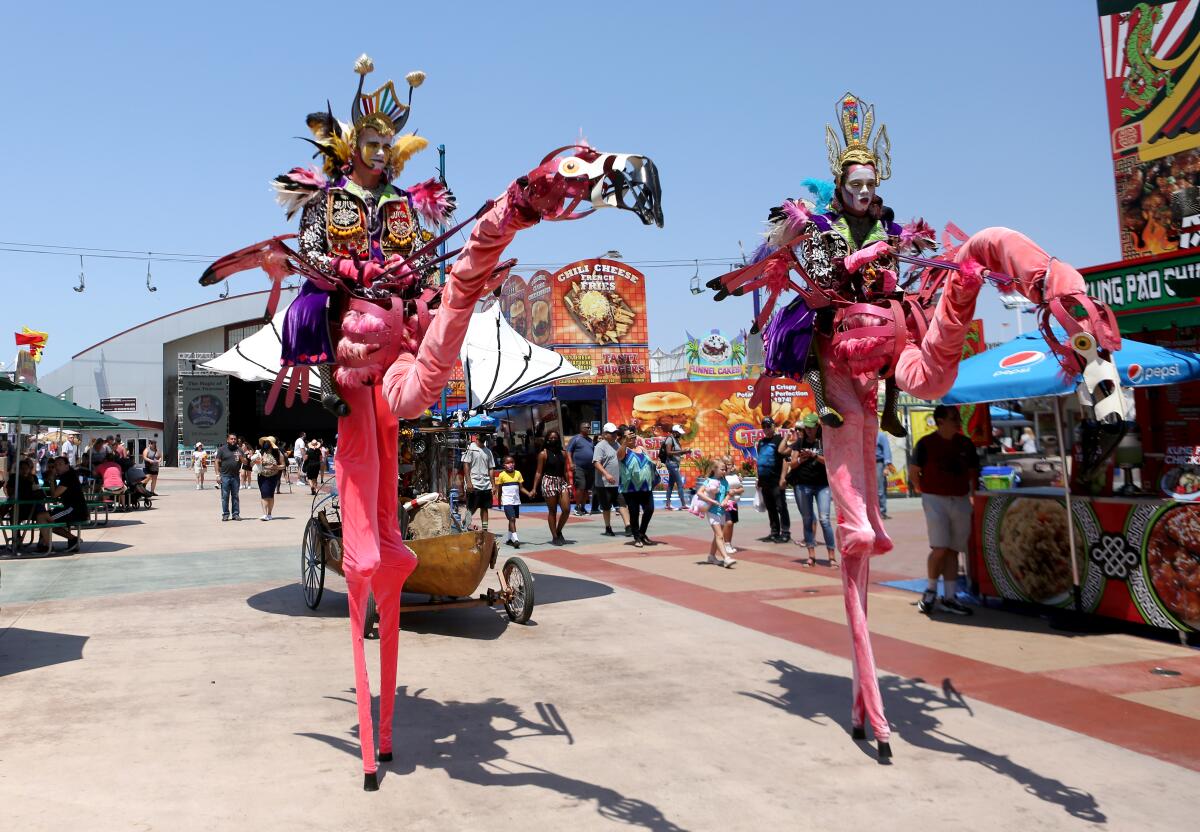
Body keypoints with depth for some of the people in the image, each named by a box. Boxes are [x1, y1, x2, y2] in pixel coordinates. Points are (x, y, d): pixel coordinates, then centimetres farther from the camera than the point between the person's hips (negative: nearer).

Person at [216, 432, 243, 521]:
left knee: (236, 496, 6)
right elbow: (217, 462, 0)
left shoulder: (239, 450, 10)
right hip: (225, 476, -3)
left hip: (236, 476, 3)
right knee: (225, 496, 1)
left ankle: (236, 514, 12)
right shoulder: (222, 449, 2)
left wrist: (241, 458, -12)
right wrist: (218, 474, -7)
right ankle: (225, 514, 7)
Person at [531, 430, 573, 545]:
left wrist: (569, 485, 12)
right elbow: (539, 472, -4)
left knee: (566, 509, -4)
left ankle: (558, 531, 18)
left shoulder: (563, 454, 11)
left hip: (561, 482, 4)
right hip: (549, 482, -4)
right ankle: (554, 537, 10)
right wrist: (534, 488, -10)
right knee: (552, 511, 2)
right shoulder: (543, 454, -2)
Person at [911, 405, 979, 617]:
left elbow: (973, 471, 17)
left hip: (961, 501, 5)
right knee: (940, 548, -12)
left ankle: (949, 598, 14)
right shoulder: (926, 444, -6)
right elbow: (913, 472, 0)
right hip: (935, 500, -5)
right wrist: (928, 493, -1)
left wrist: (973, 493, 7)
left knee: (953, 550, 7)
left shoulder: (965, 444, 7)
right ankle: (930, 591, 9)